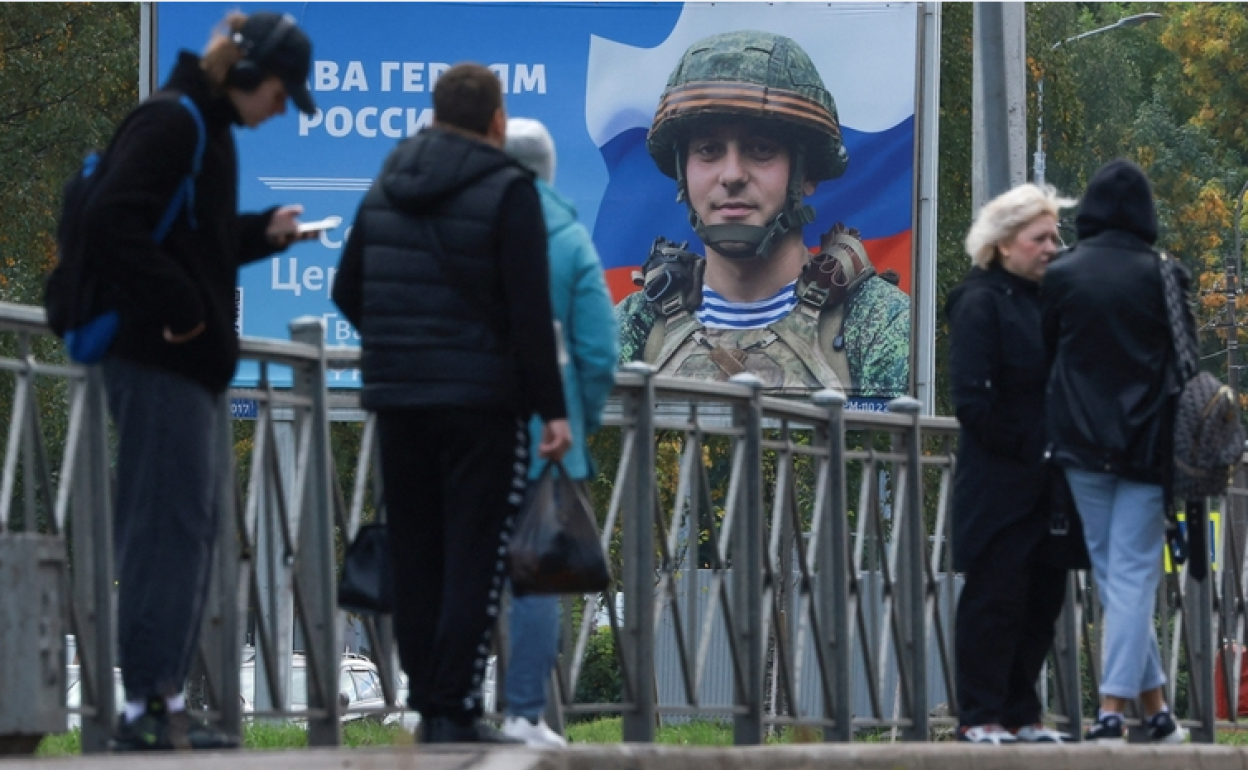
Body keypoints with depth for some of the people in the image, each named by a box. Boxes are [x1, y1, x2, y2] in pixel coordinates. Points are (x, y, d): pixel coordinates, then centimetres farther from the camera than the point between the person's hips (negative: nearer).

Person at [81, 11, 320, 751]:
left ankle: (167, 700, 16)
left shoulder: (210, 129, 18)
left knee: (190, 531, 12)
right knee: (168, 528, -9)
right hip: (161, 362, -10)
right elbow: (113, 220, -23)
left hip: (196, 362, 10)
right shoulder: (170, 123, -13)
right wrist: (176, 307, -22)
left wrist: (263, 232, 11)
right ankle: (148, 705, -8)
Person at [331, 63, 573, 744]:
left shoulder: (386, 188, 10)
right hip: (481, 402, -6)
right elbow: (530, 311, -13)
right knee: (474, 558, -4)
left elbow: (347, 291, 16)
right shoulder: (507, 191, -8)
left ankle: (426, 700, 12)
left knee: (415, 555, 11)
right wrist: (552, 408, -10)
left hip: (396, 399, 6)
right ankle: (454, 710, -9)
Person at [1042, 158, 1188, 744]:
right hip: (1146, 447, -1)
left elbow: (1045, 356, 3)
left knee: (1111, 575, 10)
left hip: (1081, 446, 1)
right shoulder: (1161, 277, -5)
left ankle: (1155, 707, 11)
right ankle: (1113, 708, -10)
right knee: (1133, 576, 0)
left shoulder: (1060, 277, -2)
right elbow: (1182, 361, -1)